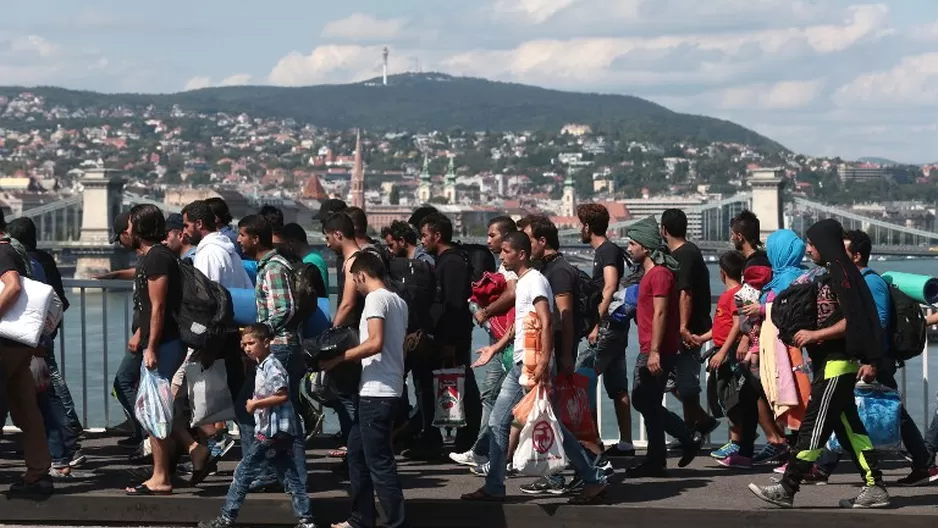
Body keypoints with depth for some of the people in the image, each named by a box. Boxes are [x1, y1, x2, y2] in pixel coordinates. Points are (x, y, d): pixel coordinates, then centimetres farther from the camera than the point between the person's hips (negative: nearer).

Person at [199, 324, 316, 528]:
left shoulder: (272, 367, -13)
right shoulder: (263, 366, 18)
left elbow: (283, 395, -22)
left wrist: (256, 404, -17)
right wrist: (256, 403, 12)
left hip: (272, 432, -10)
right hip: (277, 433, 10)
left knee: (243, 473, -5)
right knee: (289, 476, 8)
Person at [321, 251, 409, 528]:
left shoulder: (375, 298, -11)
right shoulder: (398, 301, 15)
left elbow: (376, 342, -23)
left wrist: (338, 358, -15)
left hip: (377, 391, -10)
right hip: (377, 391, 10)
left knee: (378, 460, -7)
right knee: (357, 453, 17)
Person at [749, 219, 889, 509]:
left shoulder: (841, 273, -14)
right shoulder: (825, 274, 16)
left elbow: (851, 321, -20)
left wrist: (814, 335, -17)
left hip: (837, 363, -10)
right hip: (827, 362, 10)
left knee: (813, 425, -8)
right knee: (847, 425, 10)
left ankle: (787, 489, -7)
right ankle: (874, 487, 12)